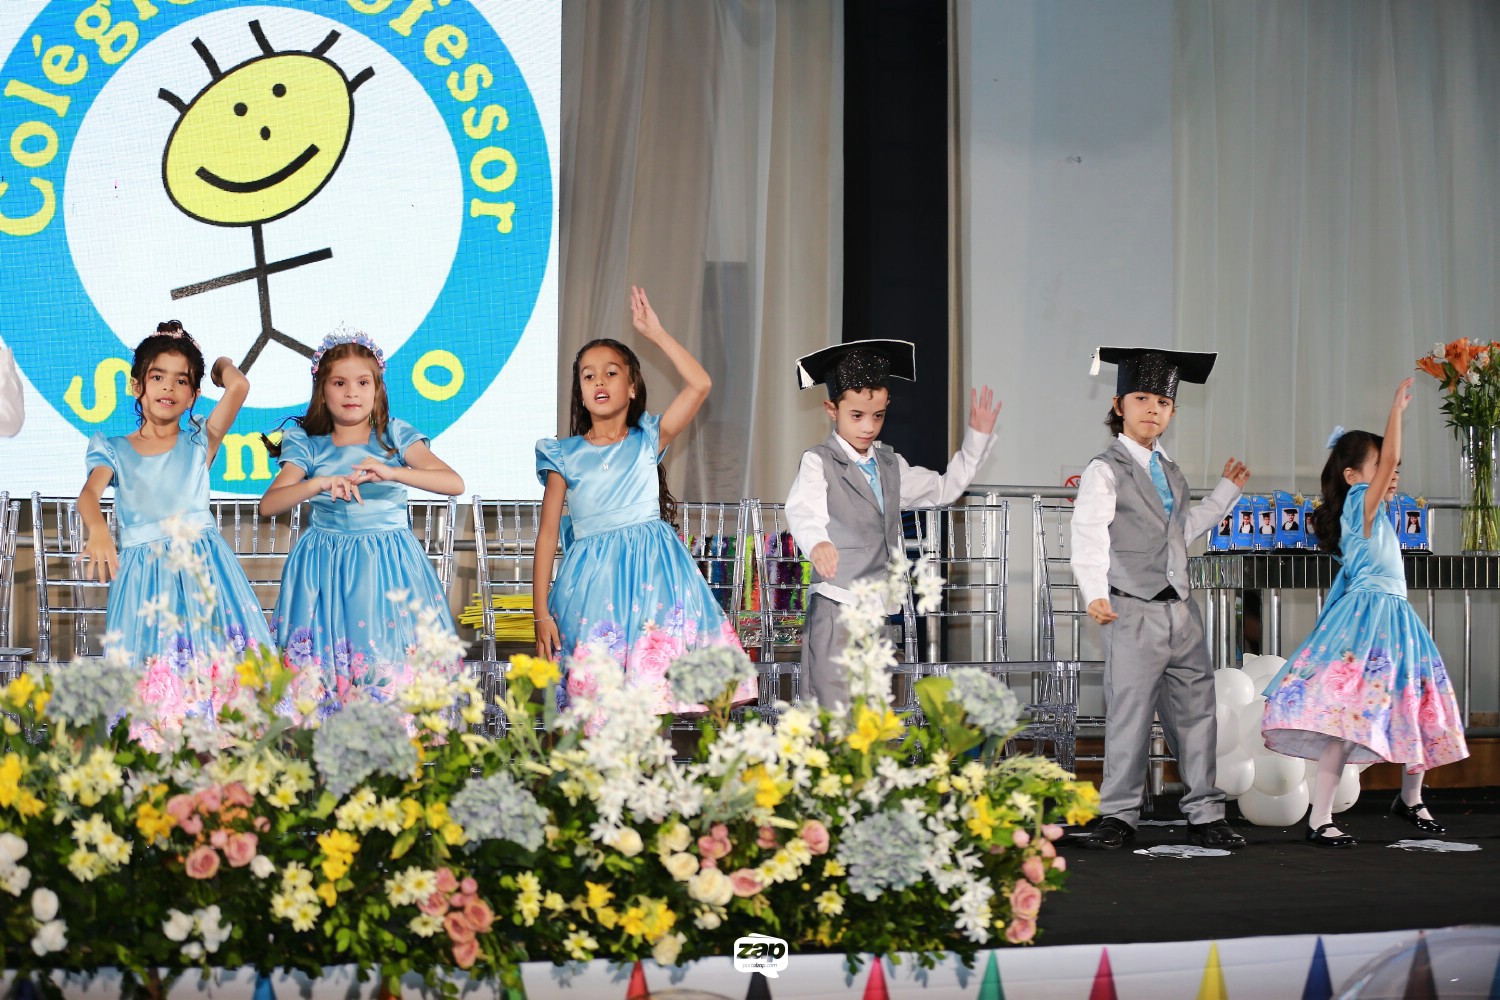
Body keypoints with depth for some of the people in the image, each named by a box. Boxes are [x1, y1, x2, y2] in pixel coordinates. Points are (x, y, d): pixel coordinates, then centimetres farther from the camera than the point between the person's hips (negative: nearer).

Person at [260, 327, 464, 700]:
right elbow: (268, 504, -8)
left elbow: (454, 483, -11)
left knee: (391, 667, -7)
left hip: (389, 565, -1)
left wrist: (391, 472, -25)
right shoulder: (308, 445, 5)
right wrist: (319, 484, -25)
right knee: (325, 663, -3)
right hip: (325, 567, 1)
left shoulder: (395, 435, 3)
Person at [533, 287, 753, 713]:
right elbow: (548, 534, 7)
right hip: (592, 581, 0)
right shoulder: (564, 456, 8)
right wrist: (541, 612, 0)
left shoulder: (648, 441, 8)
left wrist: (655, 333, -2)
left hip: (652, 572, 0)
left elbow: (700, 384, -5)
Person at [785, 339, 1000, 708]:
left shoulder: (890, 466, 17)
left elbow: (944, 488, 30)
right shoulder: (818, 462, -5)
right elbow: (803, 509, -25)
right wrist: (817, 543, -47)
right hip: (836, 604, -7)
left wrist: (977, 436, 24)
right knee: (834, 710, -13)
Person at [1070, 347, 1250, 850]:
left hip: (1181, 609, 7)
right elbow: (1088, 536, -17)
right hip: (1133, 611, -7)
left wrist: (1226, 490, 31)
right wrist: (1095, 594, -30)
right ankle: (1118, 814, 5)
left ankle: (1204, 814, 14)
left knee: (1196, 711, 7)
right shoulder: (1106, 470, -6)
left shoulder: (1170, 472, 18)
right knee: (1129, 714, -5)